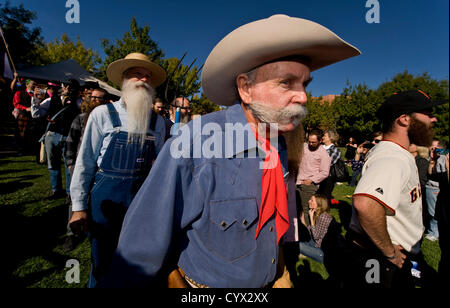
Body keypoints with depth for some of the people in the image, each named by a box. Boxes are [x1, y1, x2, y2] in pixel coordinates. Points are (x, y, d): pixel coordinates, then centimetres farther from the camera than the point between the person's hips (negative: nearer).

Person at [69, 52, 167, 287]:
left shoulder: (157, 121, 3)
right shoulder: (103, 114, -4)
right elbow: (85, 161, -2)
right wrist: (79, 206, -1)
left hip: (142, 197, 2)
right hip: (106, 195, -2)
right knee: (102, 264, 13)